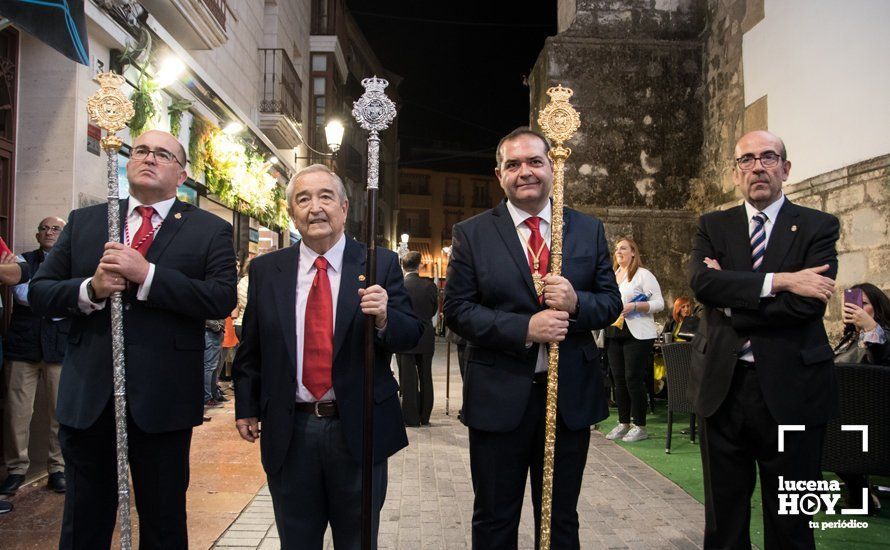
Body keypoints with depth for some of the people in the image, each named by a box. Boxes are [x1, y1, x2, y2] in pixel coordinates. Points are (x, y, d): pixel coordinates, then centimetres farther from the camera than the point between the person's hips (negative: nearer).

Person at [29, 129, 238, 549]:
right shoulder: (83, 222, 10)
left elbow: (223, 299, -13)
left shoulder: (209, 230, 0)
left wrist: (147, 274, -21)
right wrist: (90, 289, -13)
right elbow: (38, 293, 7)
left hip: (162, 400, -2)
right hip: (87, 397, 3)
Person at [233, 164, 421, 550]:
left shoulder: (381, 264, -5)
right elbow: (250, 347, 8)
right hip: (288, 431, 2)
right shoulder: (265, 270, 2)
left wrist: (383, 318, -27)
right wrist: (247, 407, 7)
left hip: (358, 429, -1)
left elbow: (410, 336, -7)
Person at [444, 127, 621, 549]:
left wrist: (577, 303, -18)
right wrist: (524, 328, -20)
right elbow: (456, 309, -7)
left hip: (571, 398, 2)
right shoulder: (471, 234, -2)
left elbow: (611, 302, 5)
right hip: (499, 399, -2)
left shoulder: (589, 229, 4)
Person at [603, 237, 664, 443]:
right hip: (613, 333, 7)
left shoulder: (643, 274, -3)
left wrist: (634, 306, -21)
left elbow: (659, 303, -9)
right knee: (619, 379, 8)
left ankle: (640, 426, 3)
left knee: (633, 379, -6)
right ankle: (623, 423, 17)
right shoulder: (612, 275, 17)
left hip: (637, 335, -7)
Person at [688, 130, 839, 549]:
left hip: (791, 390, -1)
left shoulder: (818, 227, 1)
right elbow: (701, 281, -13)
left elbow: (809, 303, -14)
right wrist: (780, 281, -18)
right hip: (723, 387, 2)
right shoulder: (712, 226, 7)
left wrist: (731, 299, -12)